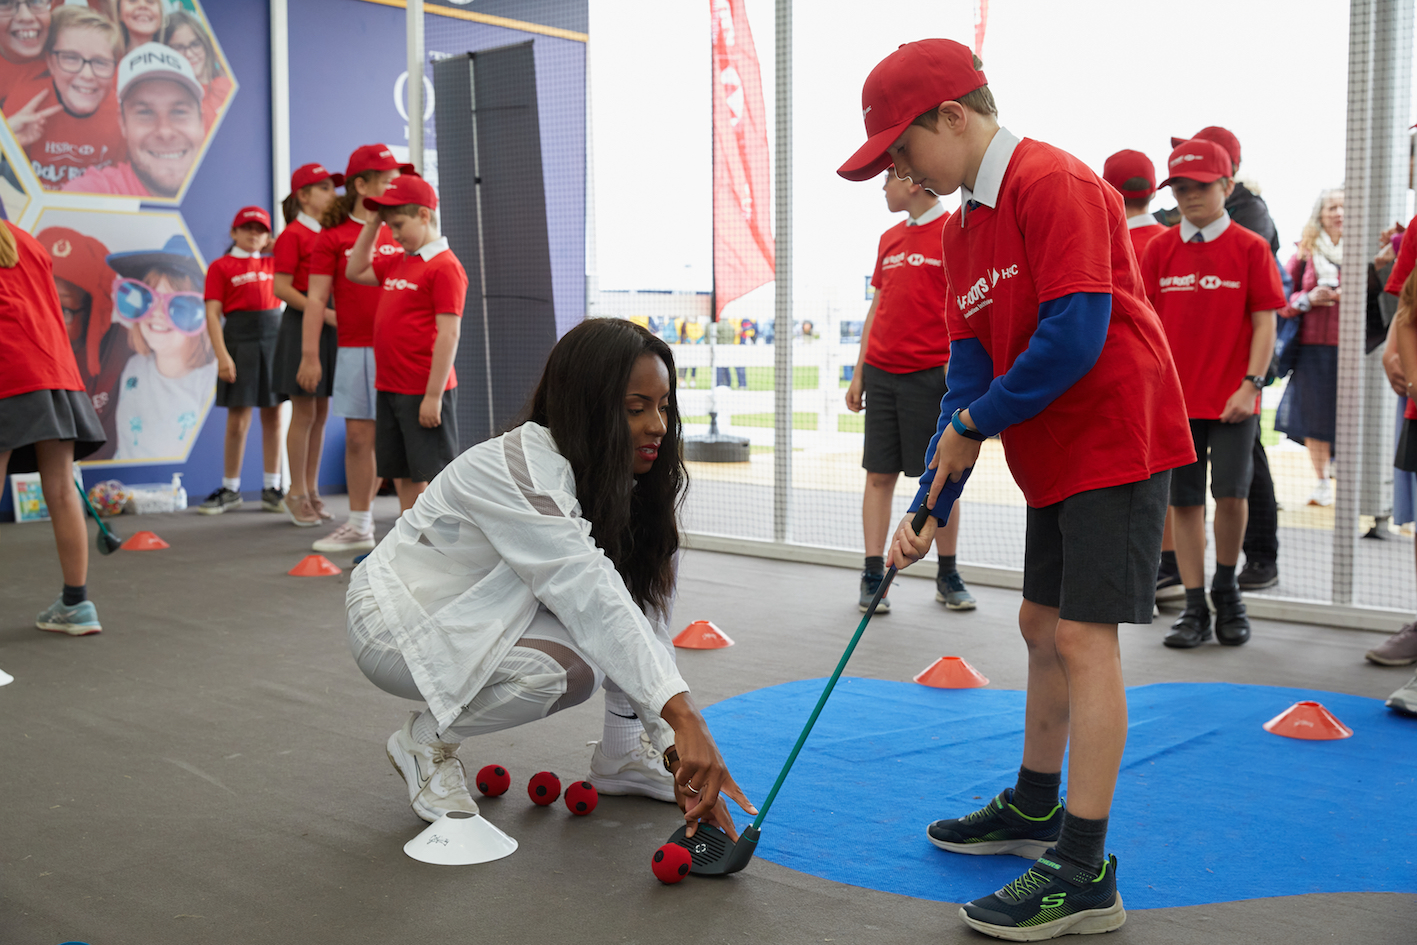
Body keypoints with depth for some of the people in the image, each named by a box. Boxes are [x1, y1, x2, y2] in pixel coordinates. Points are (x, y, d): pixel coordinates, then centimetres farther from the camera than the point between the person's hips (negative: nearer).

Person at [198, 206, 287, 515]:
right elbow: (212, 314, -5)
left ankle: (271, 489, 13)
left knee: (273, 417, 5)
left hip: (274, 339, 3)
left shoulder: (273, 263, 12)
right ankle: (230, 489, 13)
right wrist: (222, 355, -15)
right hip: (240, 341, -3)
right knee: (238, 420, 1)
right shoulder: (221, 267, 1)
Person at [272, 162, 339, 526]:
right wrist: (325, 313, -18)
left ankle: (312, 490, 17)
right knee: (304, 413, -3)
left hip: (331, 326, 7)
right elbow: (282, 288, -14)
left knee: (321, 413, 9)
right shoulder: (292, 234, -8)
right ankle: (297, 494, 6)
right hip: (302, 323, -7)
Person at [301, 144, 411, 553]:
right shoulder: (333, 236, 4)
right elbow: (316, 298, 2)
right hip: (353, 348, 1)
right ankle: (359, 527, 21)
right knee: (358, 438, 8)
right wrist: (309, 355, -3)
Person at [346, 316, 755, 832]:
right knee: (569, 666, -32)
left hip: (483, 611, 8)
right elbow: (592, 599, -40)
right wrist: (683, 716, -47)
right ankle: (426, 740, -7)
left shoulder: (624, 484, -6)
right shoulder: (515, 470, -31)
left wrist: (675, 750, -14)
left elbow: (644, 615, -9)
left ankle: (622, 753, 0)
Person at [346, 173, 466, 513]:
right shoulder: (398, 263, 14)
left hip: (423, 392, -9)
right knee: (403, 474, 14)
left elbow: (449, 335, -18)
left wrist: (434, 396, -20)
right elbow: (355, 271, 26)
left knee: (432, 472, -3)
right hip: (390, 389, 9)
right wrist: (372, 222, 16)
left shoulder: (445, 267, -13)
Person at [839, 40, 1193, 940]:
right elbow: (969, 370, 8)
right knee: (1043, 625, 16)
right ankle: (1035, 808, 33)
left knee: (1084, 637, -10)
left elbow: (1075, 335, -25)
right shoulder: (962, 226, 11)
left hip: (1117, 441, -9)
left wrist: (975, 425, -13)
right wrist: (929, 502, 2)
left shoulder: (1053, 183, -17)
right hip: (1056, 458, 9)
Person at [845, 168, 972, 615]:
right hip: (881, 372, 5)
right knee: (879, 475, 4)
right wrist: (859, 371, 13)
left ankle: (948, 576, 15)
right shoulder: (889, 239, 15)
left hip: (931, 373, -5)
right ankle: (873, 577, 8)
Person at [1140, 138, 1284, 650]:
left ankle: (1226, 588, 17)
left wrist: (1251, 385, -12)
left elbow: (1264, 323, -3)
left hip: (1232, 397, -2)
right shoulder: (1160, 249, 5)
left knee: (1231, 490, -9)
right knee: (1184, 499, 4)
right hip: (1174, 395, 2)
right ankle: (1194, 607, 13)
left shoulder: (1250, 248, -1)